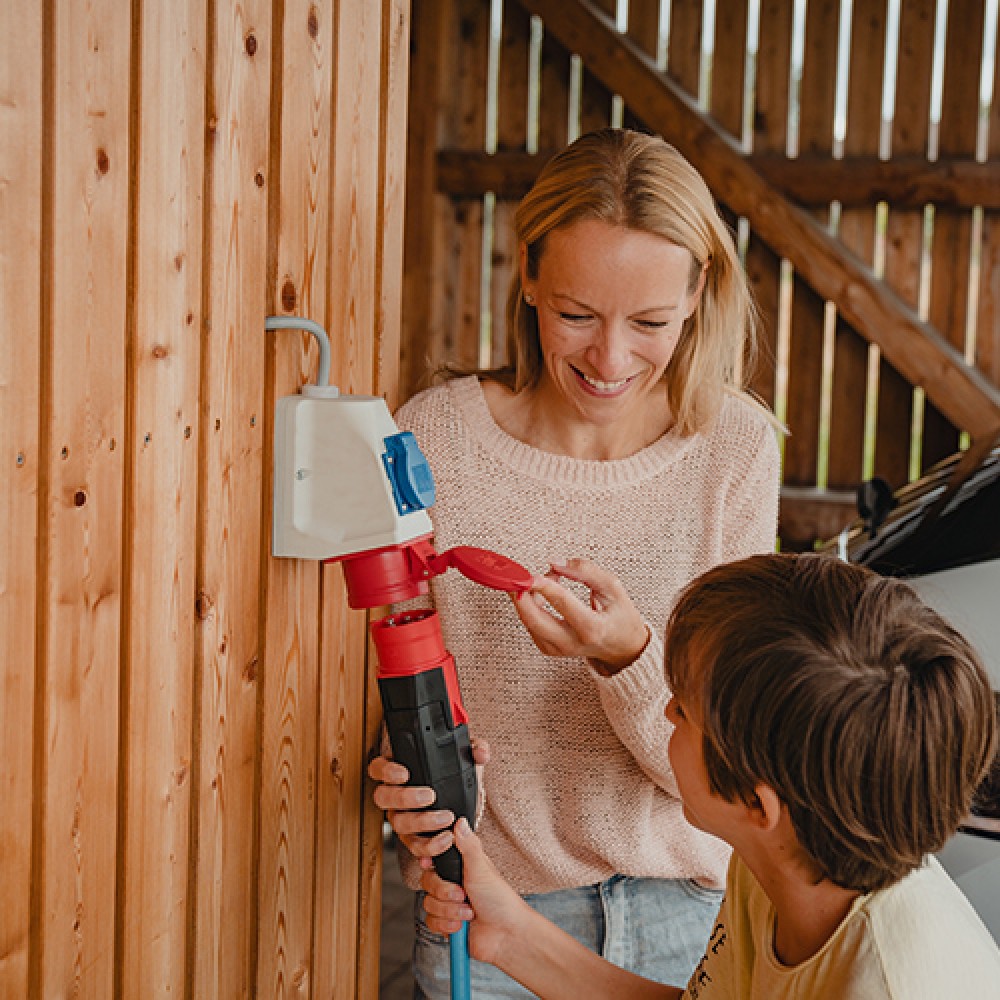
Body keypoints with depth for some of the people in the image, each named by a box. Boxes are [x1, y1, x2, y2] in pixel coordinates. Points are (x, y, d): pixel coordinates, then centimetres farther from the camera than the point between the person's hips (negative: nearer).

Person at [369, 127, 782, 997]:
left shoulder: (736, 446, -11)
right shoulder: (436, 436, -14)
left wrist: (628, 655, -31)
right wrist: (415, 782, -24)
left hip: (685, 914, 1)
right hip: (488, 904, -1)